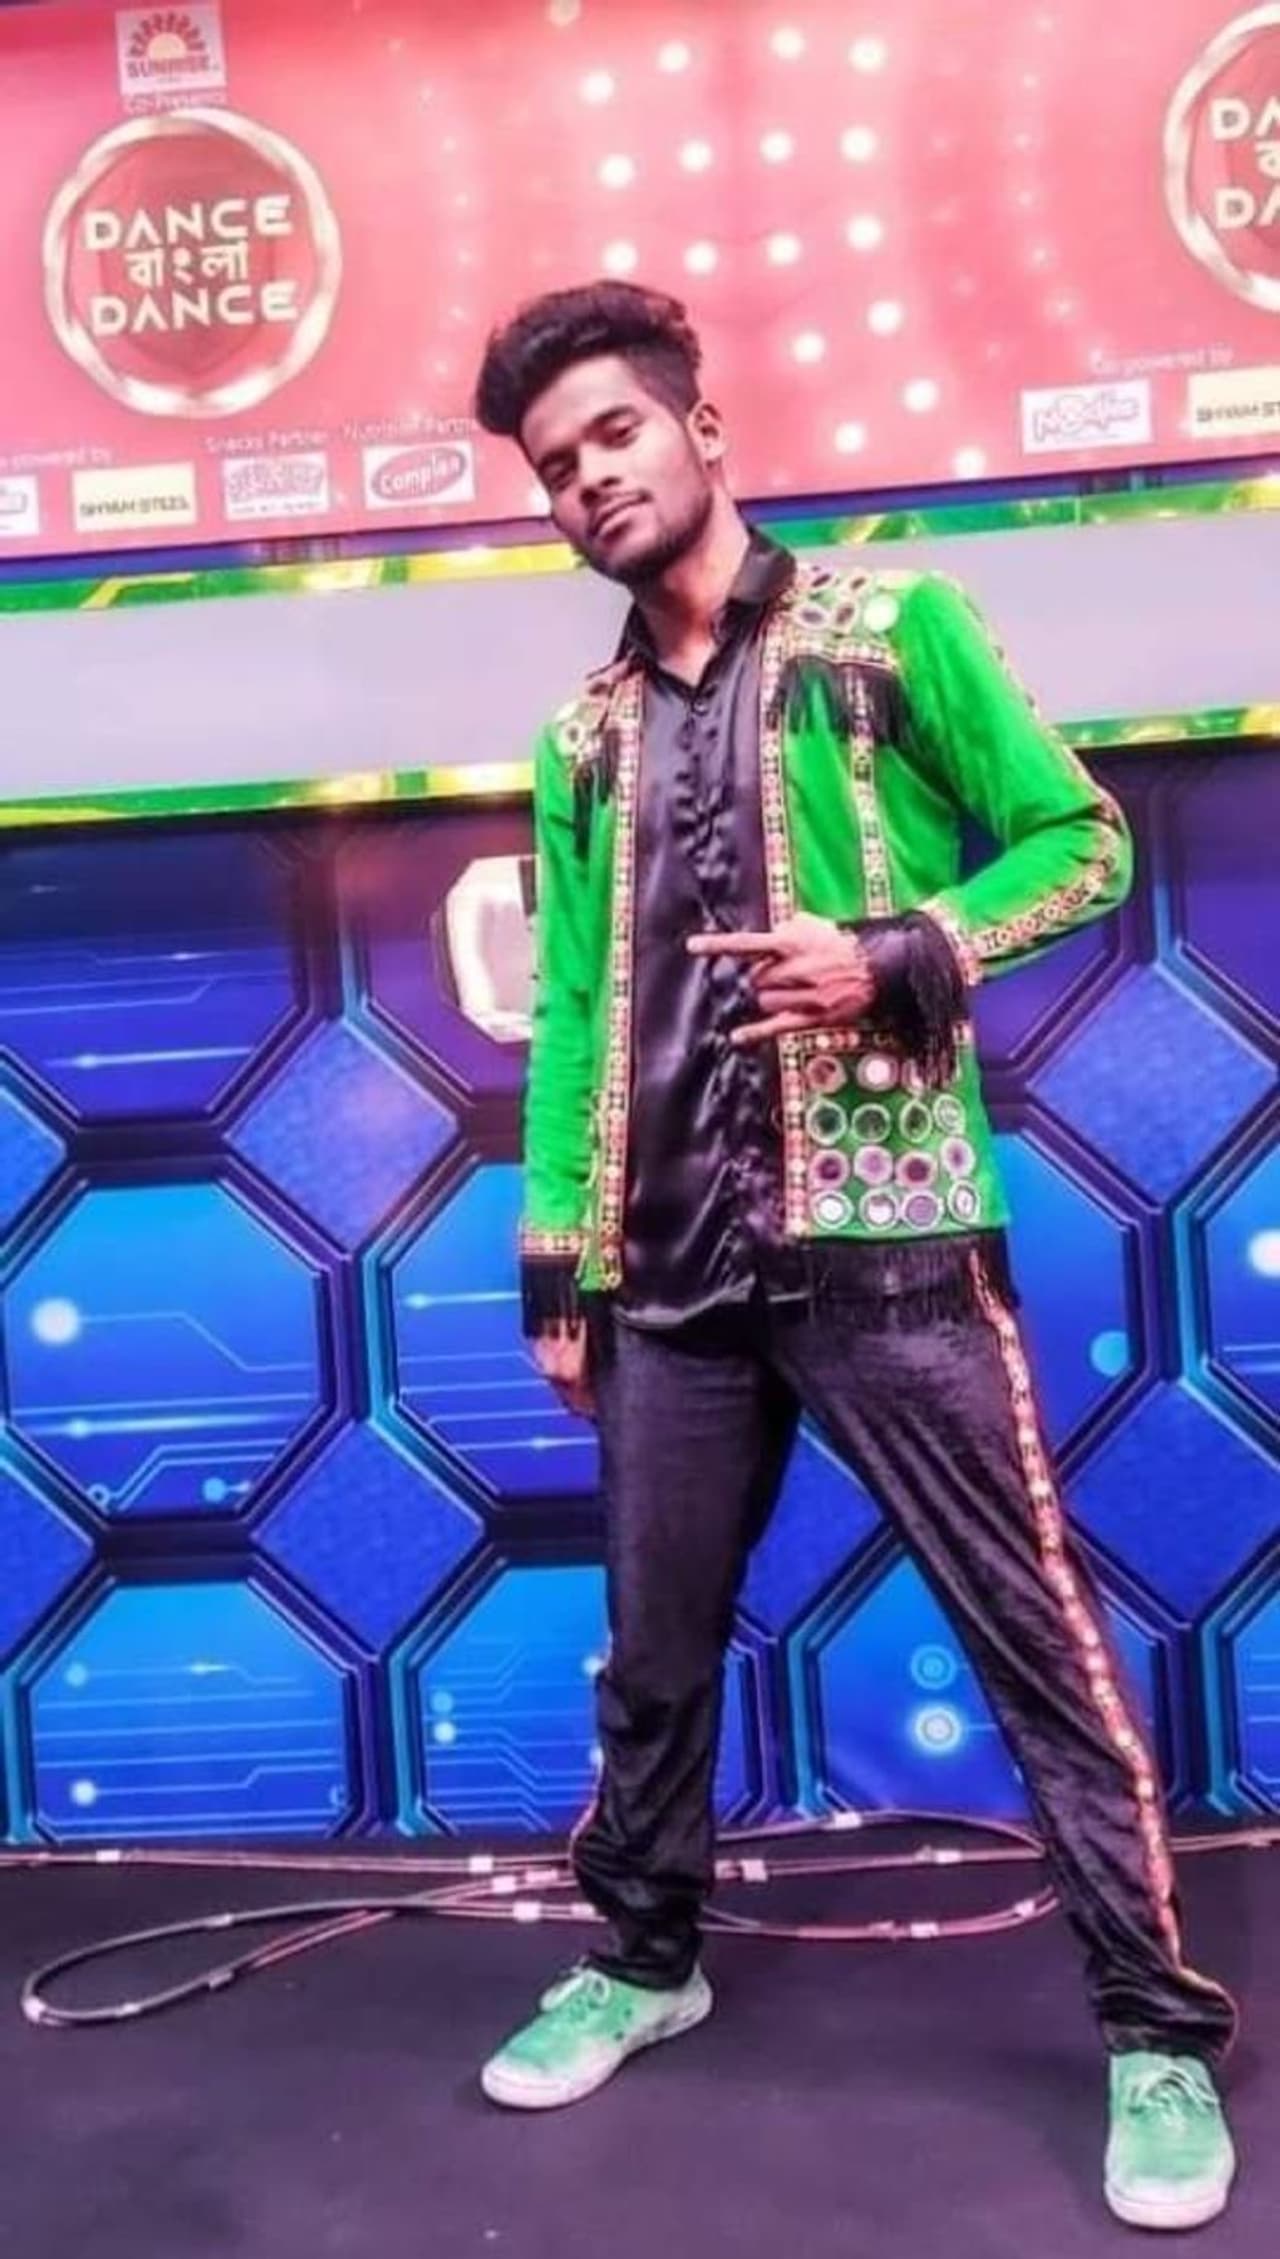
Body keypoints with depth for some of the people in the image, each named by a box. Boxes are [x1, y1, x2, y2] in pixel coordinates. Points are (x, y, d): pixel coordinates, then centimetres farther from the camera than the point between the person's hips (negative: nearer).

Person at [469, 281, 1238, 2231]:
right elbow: (570, 1013, 15)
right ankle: (643, 1961, 36)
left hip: (883, 1240, -4)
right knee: (654, 1650, 15)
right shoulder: (587, 741, 15)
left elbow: (1081, 838, 2)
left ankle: (1158, 2033, 16)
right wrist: (559, 1265, 12)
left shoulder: (892, 627, 3)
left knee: (1038, 1638, 1)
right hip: (672, 1274, 5)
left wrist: (893, 959, -14)